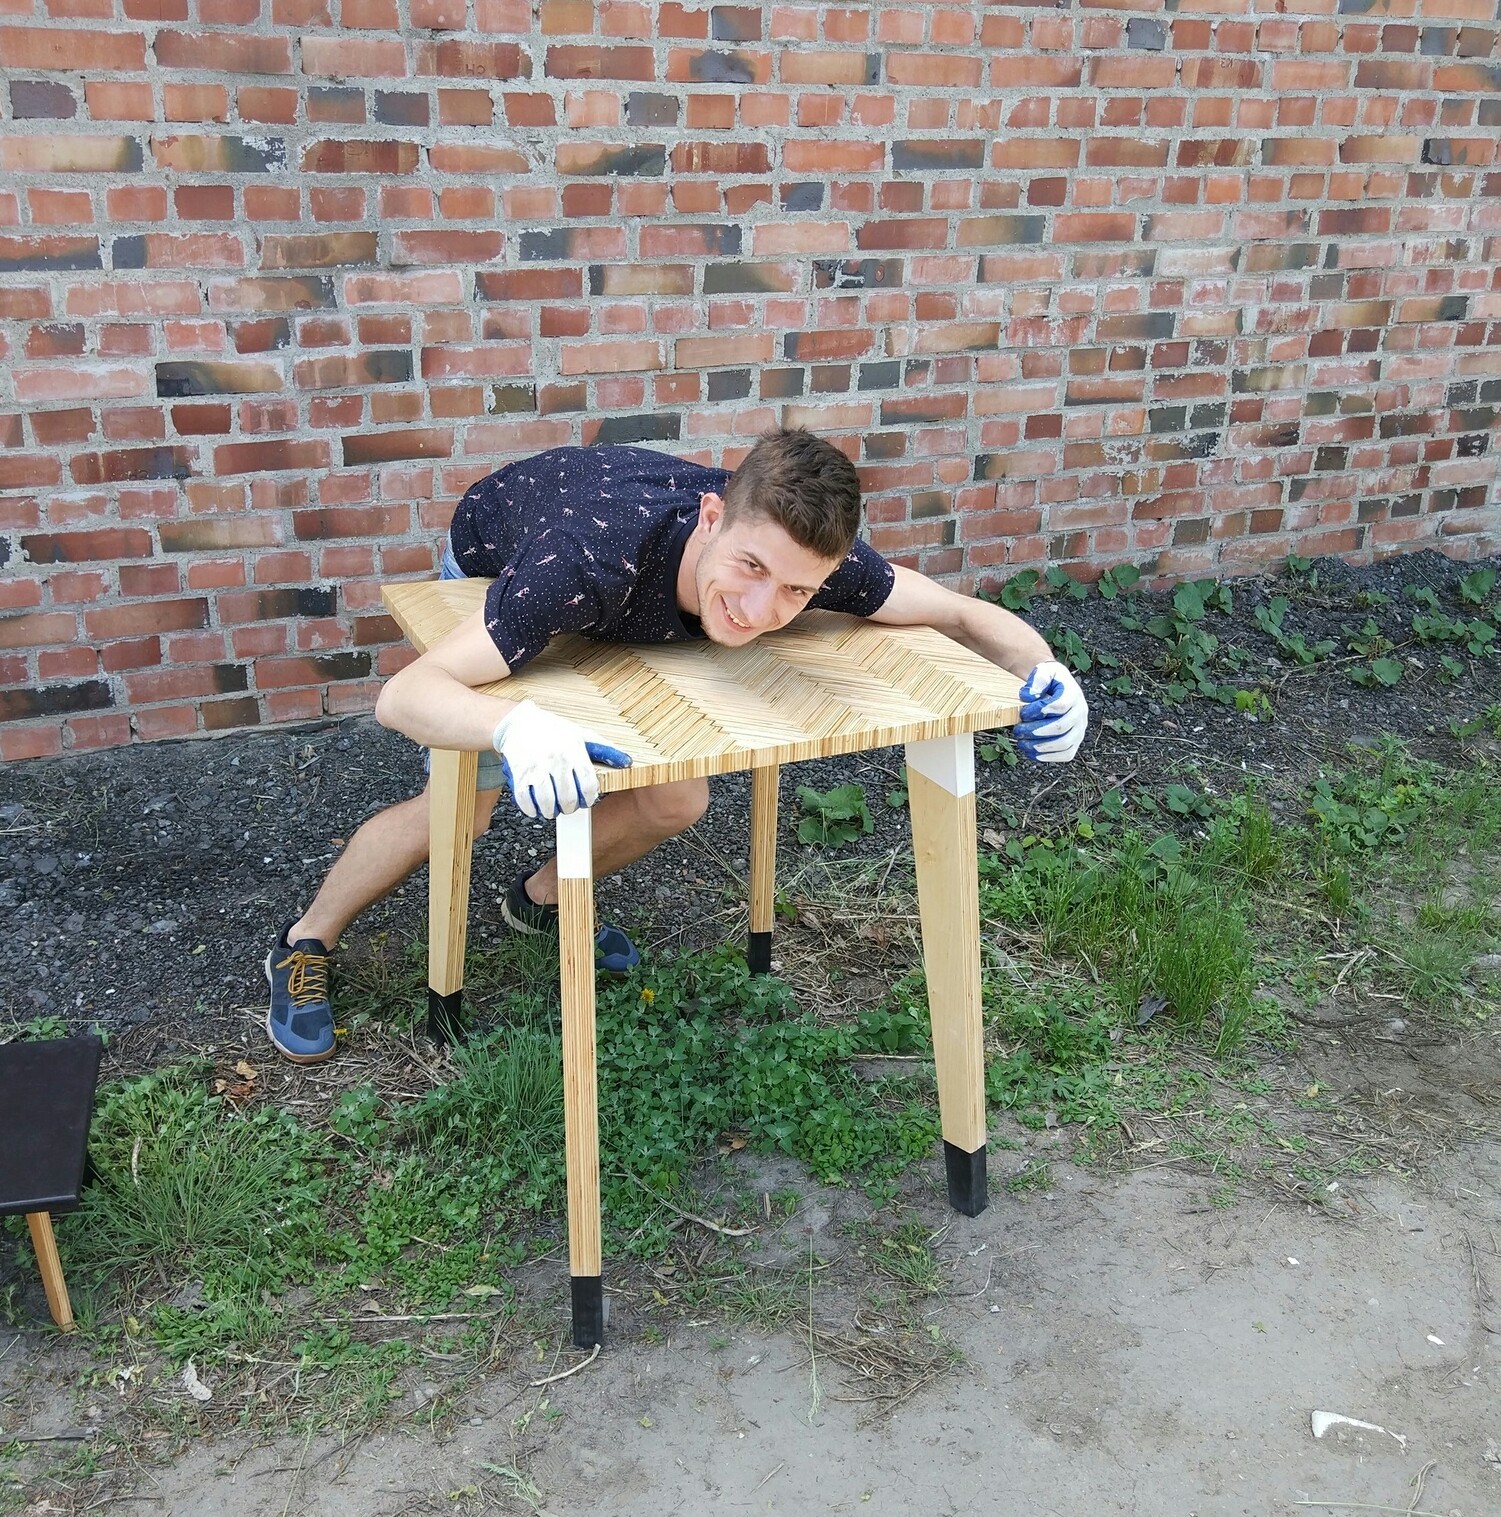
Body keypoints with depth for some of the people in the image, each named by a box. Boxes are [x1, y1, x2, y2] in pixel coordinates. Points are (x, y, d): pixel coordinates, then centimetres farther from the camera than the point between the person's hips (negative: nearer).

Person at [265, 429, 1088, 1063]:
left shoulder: (802, 555, -37)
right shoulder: (591, 559, -51)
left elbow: (959, 611, -23)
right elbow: (402, 694, -53)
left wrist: (1040, 668, -44)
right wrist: (516, 726, -74)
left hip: (624, 604, 4)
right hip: (494, 564, -4)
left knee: (675, 801, -4)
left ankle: (539, 900, 28)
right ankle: (304, 946, 23)